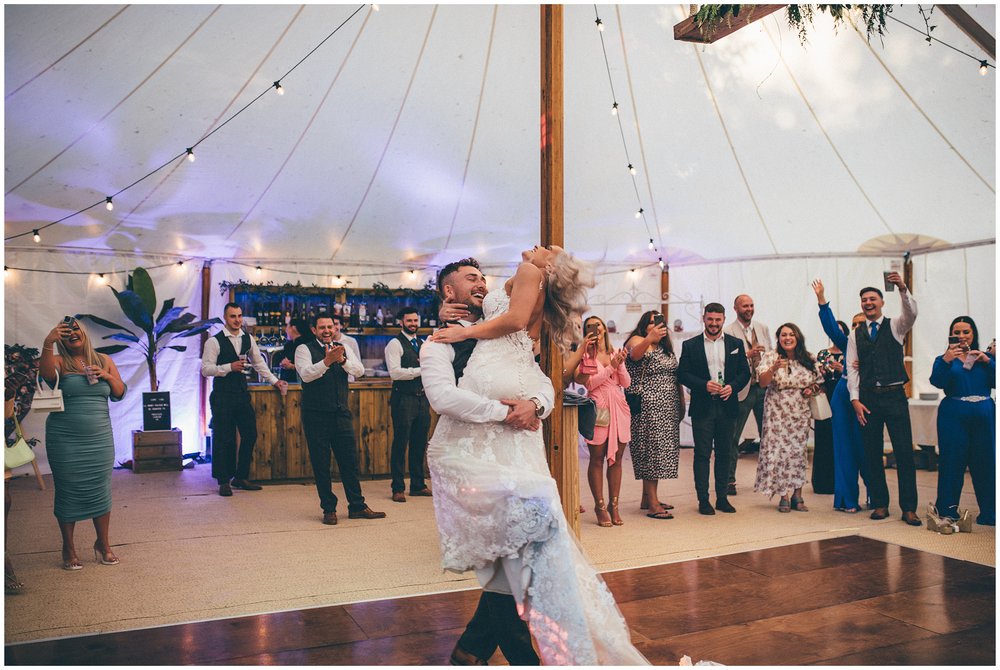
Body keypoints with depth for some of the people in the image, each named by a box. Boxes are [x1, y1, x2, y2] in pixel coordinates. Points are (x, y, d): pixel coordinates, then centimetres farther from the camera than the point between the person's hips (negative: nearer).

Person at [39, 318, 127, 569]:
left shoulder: (104, 361, 9)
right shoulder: (59, 361, -1)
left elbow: (119, 394, 11)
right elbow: (47, 374, -25)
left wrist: (108, 376, -7)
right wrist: (47, 344, -36)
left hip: (100, 439, 2)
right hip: (65, 440, -2)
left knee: (101, 490, 6)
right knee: (68, 492, 5)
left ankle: (103, 544, 21)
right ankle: (68, 549, 19)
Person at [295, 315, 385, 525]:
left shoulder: (343, 349, 9)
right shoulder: (304, 349, -2)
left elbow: (359, 370, -6)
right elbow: (306, 374, -19)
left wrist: (343, 360, -26)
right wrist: (327, 361, -34)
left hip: (341, 414, 4)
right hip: (316, 416, -3)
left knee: (349, 461, 7)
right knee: (321, 464, 4)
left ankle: (357, 506, 16)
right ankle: (329, 509, 15)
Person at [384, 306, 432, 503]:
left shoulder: (423, 344, 17)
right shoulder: (395, 344, -6)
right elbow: (395, 372, -17)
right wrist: (420, 370, -17)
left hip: (422, 399, 7)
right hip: (403, 400, -7)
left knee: (419, 444, 12)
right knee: (400, 444, -1)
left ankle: (418, 485, 22)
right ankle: (398, 488, 8)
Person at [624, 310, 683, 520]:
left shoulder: (666, 348, 19)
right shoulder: (638, 341, -6)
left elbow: (676, 376, 22)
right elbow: (634, 354, -31)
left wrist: (681, 403, 16)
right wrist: (649, 338, -50)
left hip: (668, 409, 8)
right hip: (648, 408, -8)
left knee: (661, 450, 10)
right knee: (652, 448, -9)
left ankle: (647, 498, 20)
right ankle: (653, 504, -8)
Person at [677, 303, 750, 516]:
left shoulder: (736, 344, 8)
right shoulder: (690, 345, 2)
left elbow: (745, 372, 7)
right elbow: (683, 374, -2)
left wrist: (732, 386, -12)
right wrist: (704, 385, -16)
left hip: (727, 406, 2)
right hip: (702, 407, -2)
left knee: (724, 453, 9)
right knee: (702, 454, 1)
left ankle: (722, 497, 18)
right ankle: (703, 500, 7)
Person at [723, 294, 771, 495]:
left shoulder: (763, 328, 11)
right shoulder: (728, 332, -7)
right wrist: (748, 355, -24)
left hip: (763, 387, 5)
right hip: (741, 389, -5)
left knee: (767, 434, 12)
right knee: (733, 437, 0)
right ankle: (729, 480, 9)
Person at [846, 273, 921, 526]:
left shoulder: (895, 327, 6)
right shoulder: (855, 336, 11)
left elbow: (911, 313, -17)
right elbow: (852, 369, 6)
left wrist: (902, 288, -33)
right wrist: (855, 400, -4)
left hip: (894, 395, -2)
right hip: (867, 398, 2)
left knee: (904, 452, -4)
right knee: (872, 453, 5)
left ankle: (908, 508, 3)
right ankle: (880, 504, 15)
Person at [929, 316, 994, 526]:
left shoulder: (986, 358, 14)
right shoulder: (944, 359, 8)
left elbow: (995, 383, 0)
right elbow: (937, 382, -11)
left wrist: (988, 361, -12)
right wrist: (946, 360, -25)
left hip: (984, 416, 2)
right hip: (954, 416, -2)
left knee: (985, 462, 3)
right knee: (952, 462, -3)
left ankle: (989, 513, 14)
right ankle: (948, 512, 4)